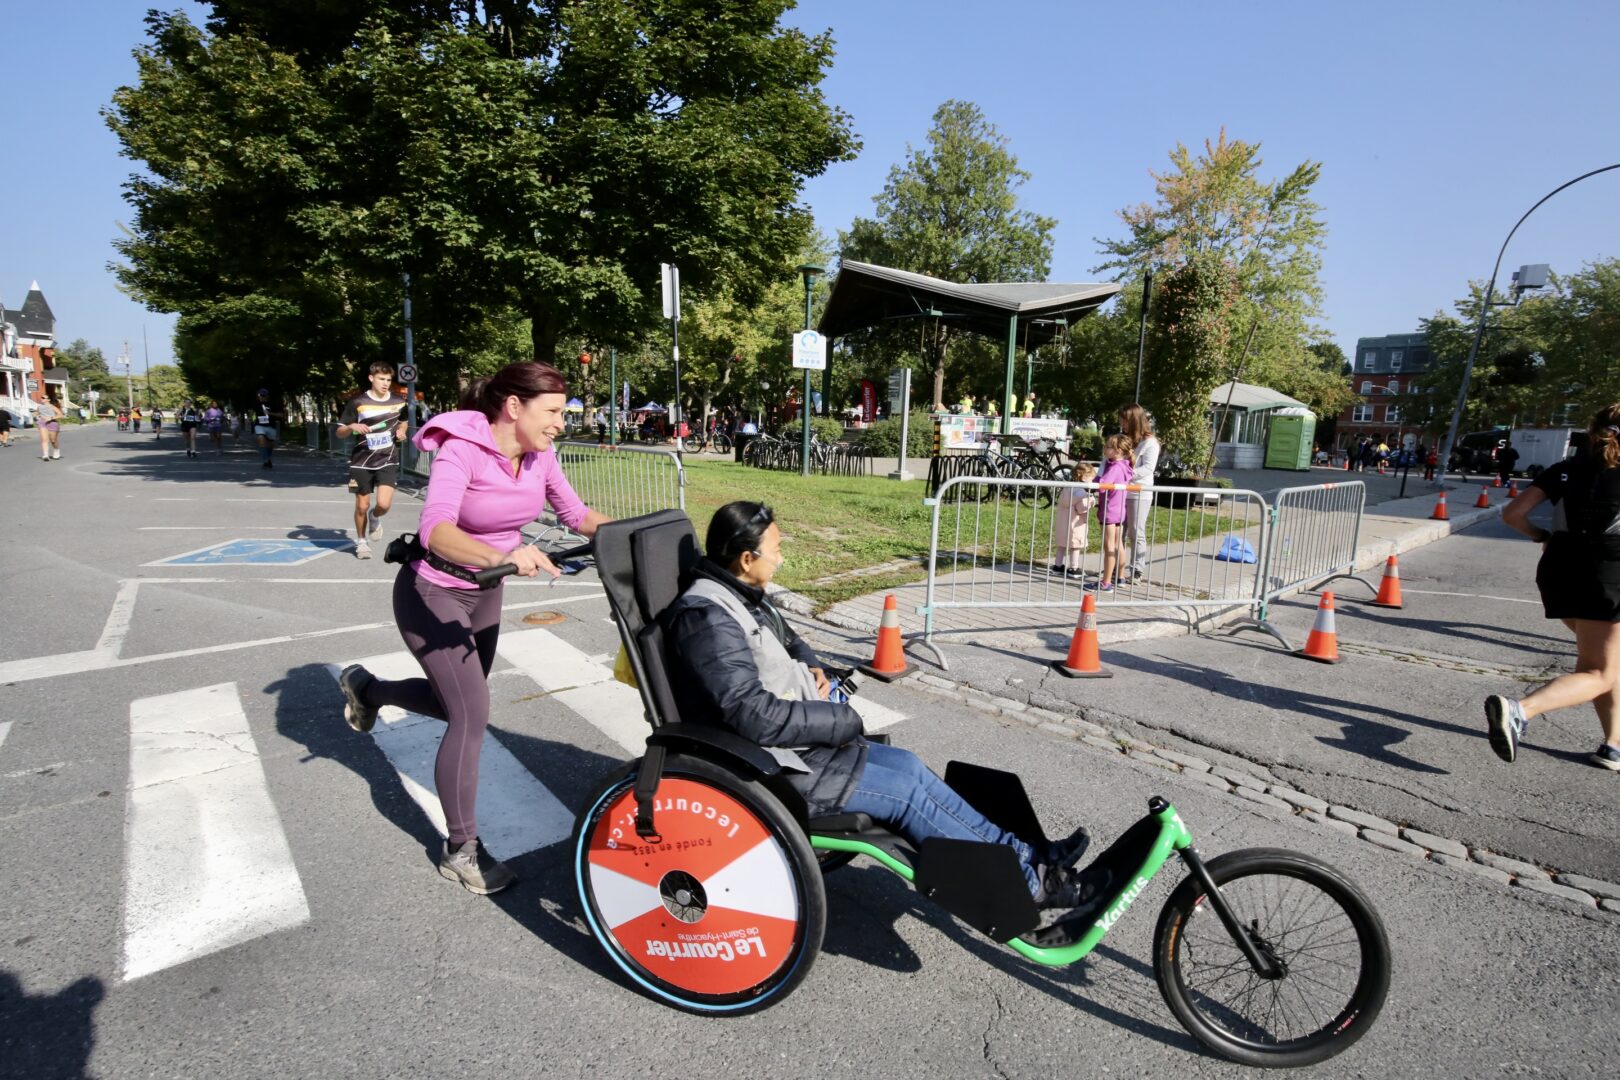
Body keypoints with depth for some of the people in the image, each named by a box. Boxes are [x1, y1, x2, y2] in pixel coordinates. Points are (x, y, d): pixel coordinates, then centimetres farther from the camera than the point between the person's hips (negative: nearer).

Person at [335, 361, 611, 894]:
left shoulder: (538, 455, -8)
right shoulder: (461, 449, -28)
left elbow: (576, 515, 1)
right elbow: (435, 529, -42)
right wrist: (501, 555, -59)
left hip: (484, 593, 8)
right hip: (432, 594, -7)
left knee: (460, 703, 21)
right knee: (472, 714, -10)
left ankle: (366, 688, 50)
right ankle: (461, 850, 10)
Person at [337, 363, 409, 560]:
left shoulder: (399, 401, 1)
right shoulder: (357, 402, -6)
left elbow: (403, 421, 23)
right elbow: (340, 433, 0)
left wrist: (401, 431, 1)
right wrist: (352, 427, -22)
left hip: (388, 461, 1)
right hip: (361, 462, -1)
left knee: (383, 504, -15)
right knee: (362, 506, 6)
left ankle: (375, 518, 22)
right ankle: (361, 541, 29)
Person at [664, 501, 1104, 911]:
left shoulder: (740, 596, 6)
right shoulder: (706, 617, -24)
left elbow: (787, 639, 25)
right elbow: (754, 715, -30)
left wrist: (812, 668, 3)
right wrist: (843, 720, -18)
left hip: (795, 741, 9)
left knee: (906, 766, 3)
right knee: (904, 790, -9)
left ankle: (1023, 853, 11)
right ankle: (1026, 885, 5)